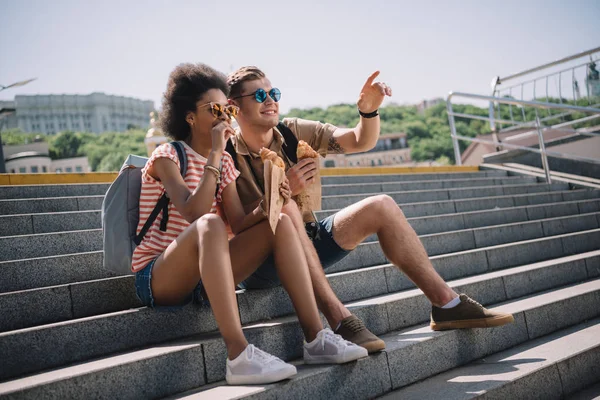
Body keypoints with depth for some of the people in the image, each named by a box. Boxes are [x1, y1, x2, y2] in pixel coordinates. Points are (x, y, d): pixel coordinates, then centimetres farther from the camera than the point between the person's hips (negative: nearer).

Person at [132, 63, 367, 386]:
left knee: (280, 223, -11)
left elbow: (240, 226, 2)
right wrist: (214, 154, -23)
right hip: (157, 280, -6)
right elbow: (194, 213, -25)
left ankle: (315, 339, -18)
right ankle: (239, 356, -45)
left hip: (204, 277, 6)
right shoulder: (166, 157, -8)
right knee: (210, 224, -37)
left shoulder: (224, 163, 11)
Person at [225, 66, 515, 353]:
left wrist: (369, 110, -22)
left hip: (305, 248, 6)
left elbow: (361, 142, -1)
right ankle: (339, 320, -40)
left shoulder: (293, 132, 1)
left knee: (380, 207, -7)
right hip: (257, 264, -6)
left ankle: (447, 304, -4)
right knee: (284, 210, -36)